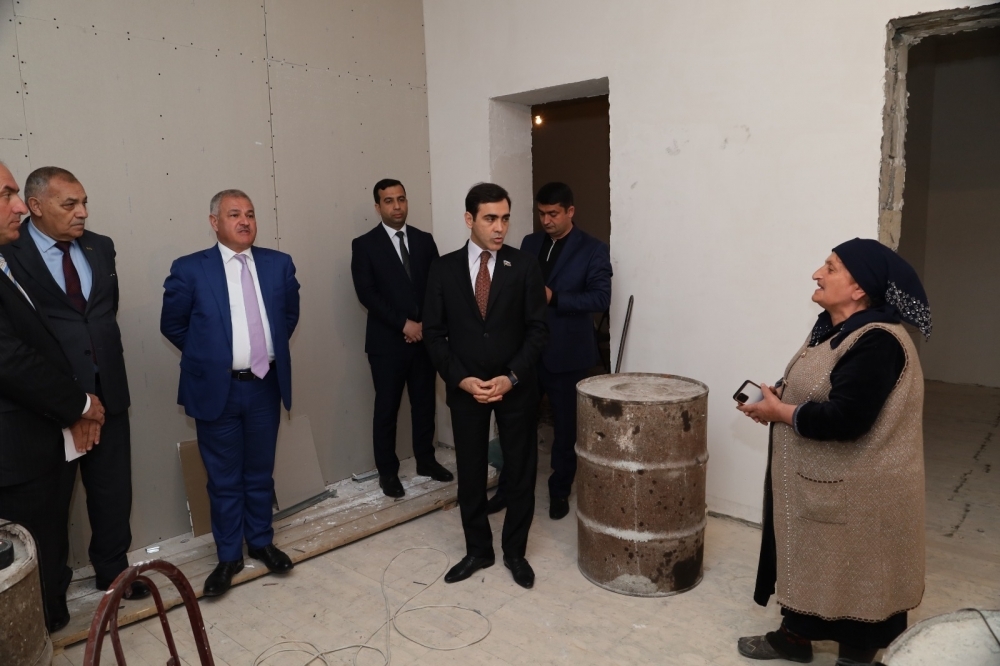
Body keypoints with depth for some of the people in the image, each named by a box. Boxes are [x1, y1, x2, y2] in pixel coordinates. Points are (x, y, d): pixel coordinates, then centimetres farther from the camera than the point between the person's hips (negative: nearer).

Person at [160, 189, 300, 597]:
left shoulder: (279, 264, 1)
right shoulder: (190, 269, -8)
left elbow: (290, 314, 15)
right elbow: (172, 325, 2)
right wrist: (206, 355, 5)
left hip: (266, 386, 3)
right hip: (217, 389, -2)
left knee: (260, 473, 16)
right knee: (224, 479, 10)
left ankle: (261, 542, 34)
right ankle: (228, 556, 26)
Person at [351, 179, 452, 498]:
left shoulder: (424, 240, 8)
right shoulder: (364, 245, -3)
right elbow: (367, 294, -11)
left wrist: (425, 324, -9)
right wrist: (404, 324, -16)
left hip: (424, 336, 4)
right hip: (387, 341, -3)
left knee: (424, 402, 13)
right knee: (387, 408, 6)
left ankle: (425, 460, 30)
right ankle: (387, 471, 20)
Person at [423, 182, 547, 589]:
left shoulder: (525, 266, -4)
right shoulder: (444, 268, -1)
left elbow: (536, 329, -5)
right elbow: (434, 333, 0)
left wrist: (511, 377, -15)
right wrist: (461, 378, -12)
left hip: (516, 388, 0)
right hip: (465, 389, 1)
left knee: (521, 472, 9)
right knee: (470, 474, 11)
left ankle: (515, 551, 28)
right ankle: (478, 550, 30)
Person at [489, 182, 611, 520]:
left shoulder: (593, 249, -5)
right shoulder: (530, 243, 10)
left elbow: (601, 297, -14)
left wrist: (553, 297, -22)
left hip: (567, 353, -4)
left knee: (566, 427, 9)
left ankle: (560, 491, 27)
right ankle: (508, 487, 26)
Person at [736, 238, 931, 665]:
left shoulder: (877, 343, -24)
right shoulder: (833, 327, 6)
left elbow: (844, 418, -30)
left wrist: (780, 413, -18)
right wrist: (779, 399, -3)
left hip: (856, 492, -9)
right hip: (815, 479, 9)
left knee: (853, 574, 10)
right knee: (807, 558, 21)